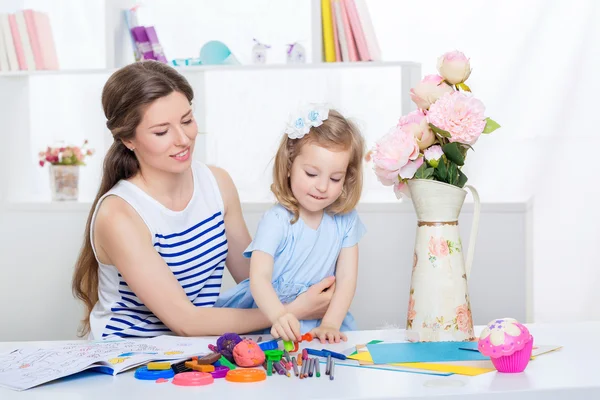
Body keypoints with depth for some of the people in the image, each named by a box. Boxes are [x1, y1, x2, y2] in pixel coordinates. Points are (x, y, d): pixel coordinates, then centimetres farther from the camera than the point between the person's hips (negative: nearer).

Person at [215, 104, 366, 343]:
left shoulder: (345, 220, 2)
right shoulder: (277, 221, -12)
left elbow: (346, 278, -2)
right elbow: (259, 277, -23)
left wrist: (329, 324, -18)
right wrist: (279, 316, -43)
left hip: (318, 320, 3)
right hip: (268, 320, -3)